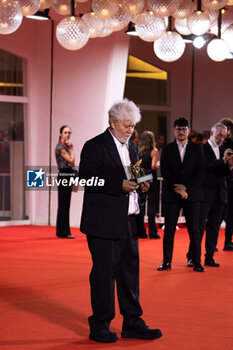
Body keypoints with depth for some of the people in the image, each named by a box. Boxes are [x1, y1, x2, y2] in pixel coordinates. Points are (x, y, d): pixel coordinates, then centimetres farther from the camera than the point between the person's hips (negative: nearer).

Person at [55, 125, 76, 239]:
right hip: (63, 175, -10)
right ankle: (63, 232, -4)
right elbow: (71, 160, -14)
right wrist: (72, 148, -7)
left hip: (68, 176, 10)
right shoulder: (60, 147, -12)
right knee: (64, 204, -7)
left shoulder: (65, 146, 16)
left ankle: (62, 232, 15)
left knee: (65, 205, 11)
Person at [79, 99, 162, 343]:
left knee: (130, 271, 11)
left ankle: (132, 323, 20)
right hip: (104, 223, -7)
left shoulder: (131, 147, 17)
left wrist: (141, 184, 1)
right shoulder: (94, 147, -7)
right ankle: (99, 327, 8)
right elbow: (86, 177, -16)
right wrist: (120, 185, -22)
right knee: (104, 273, -2)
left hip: (129, 222, 7)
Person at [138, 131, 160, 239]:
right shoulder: (154, 151, -8)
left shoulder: (138, 151, 2)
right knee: (151, 205, 0)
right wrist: (158, 167, 4)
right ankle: (152, 232, 0)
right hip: (151, 179, -4)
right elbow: (153, 166, -16)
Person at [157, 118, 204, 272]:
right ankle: (167, 262, 8)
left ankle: (196, 262, 8)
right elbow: (165, 172, 0)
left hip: (192, 194, 0)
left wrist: (186, 187, -10)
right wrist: (177, 189, -10)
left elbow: (200, 172, 0)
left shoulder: (196, 149, 6)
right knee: (169, 229, 1)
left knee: (194, 229, 0)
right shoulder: (167, 149, 6)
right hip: (171, 195, 0)